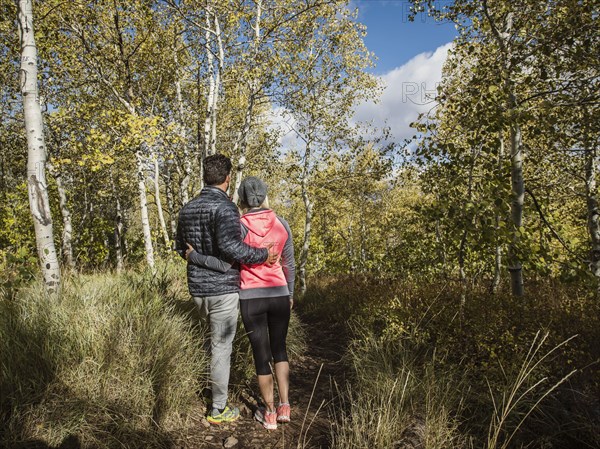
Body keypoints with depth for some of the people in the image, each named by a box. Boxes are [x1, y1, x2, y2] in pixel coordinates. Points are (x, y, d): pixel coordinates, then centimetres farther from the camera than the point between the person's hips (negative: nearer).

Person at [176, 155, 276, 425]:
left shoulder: (188, 208, 8)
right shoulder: (225, 207, -16)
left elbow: (181, 249, 14)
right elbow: (230, 246, -31)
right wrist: (262, 255, -19)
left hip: (197, 288, 7)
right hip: (223, 288, -7)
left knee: (219, 339, 29)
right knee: (222, 347, 4)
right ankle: (218, 410, 16)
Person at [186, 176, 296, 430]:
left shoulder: (240, 227, -12)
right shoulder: (281, 224, -2)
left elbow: (225, 264, -20)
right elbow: (289, 264, 5)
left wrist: (194, 256, -6)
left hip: (251, 299, -2)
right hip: (279, 296, 2)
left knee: (261, 354, 11)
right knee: (279, 350, 21)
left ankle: (270, 413, 23)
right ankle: (284, 407, 18)